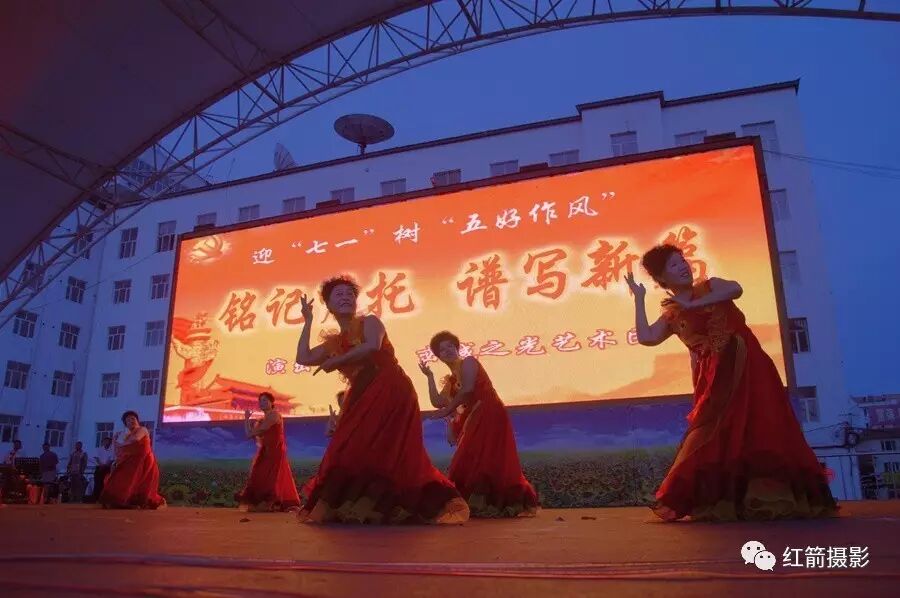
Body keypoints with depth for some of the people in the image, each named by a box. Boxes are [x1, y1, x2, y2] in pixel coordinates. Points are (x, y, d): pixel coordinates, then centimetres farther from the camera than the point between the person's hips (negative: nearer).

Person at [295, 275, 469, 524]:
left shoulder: (369, 322, 4)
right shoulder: (333, 343, 20)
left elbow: (372, 346, -17)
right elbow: (303, 358, 9)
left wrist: (334, 362, -9)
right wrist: (308, 321, 14)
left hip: (391, 392, -6)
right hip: (363, 400, 6)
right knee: (349, 451, 1)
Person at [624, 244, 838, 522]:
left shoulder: (710, 286, 11)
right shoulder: (671, 316, 12)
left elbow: (735, 289, -11)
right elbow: (646, 337, -4)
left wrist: (691, 304, -11)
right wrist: (639, 298, 1)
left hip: (746, 366, -2)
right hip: (713, 379, 2)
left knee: (760, 429, -8)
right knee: (716, 437, -3)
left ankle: (769, 498, -5)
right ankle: (719, 502, 4)